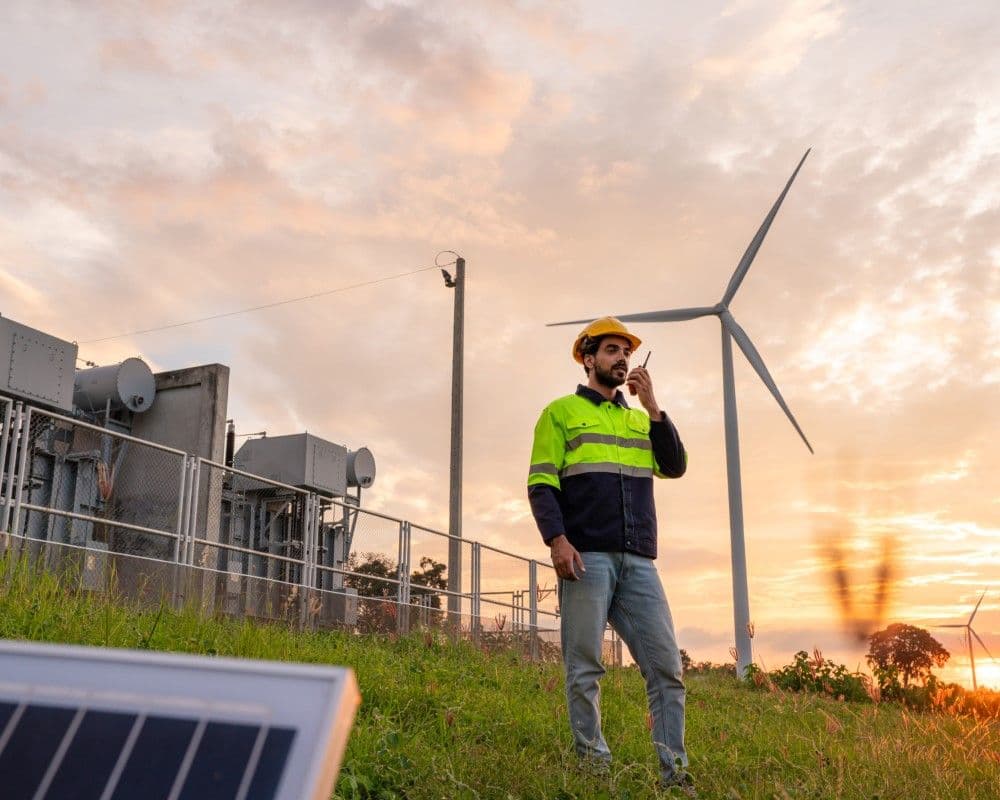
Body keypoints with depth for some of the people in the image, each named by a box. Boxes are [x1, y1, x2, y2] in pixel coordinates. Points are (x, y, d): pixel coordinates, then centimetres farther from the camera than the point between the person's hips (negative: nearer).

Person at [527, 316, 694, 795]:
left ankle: (674, 771, 5)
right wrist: (557, 538, -16)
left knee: (666, 665, 0)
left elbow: (674, 467, 8)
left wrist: (651, 406, 3)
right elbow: (541, 483, -1)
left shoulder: (640, 420, 23)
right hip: (586, 556, -4)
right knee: (585, 667, -3)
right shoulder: (561, 413, 9)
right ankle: (594, 763, 5)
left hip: (638, 561, 5)